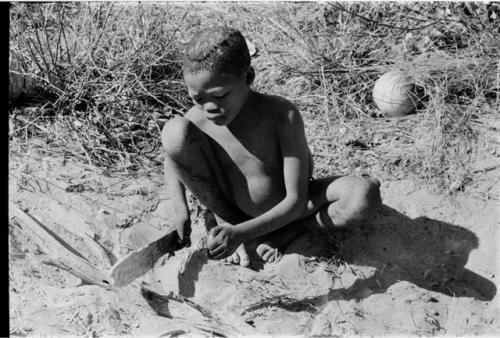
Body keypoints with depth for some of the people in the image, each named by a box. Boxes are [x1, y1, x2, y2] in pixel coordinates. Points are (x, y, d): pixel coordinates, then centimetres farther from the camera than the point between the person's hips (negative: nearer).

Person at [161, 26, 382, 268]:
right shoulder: (197, 119, -19)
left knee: (366, 195, -30)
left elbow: (296, 201, -29)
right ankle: (225, 218, -1)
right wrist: (179, 208, -13)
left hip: (286, 209, -2)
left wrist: (241, 233, -41)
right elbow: (172, 157, 4)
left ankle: (288, 229, -3)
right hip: (233, 206, 2)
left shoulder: (282, 115, -28)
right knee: (175, 130, -21)